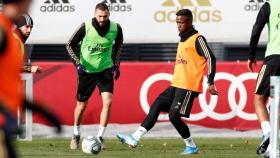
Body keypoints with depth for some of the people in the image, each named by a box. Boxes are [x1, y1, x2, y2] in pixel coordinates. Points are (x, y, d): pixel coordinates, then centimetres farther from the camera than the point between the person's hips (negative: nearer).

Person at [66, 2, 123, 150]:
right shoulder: (86, 27, -18)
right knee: (82, 104, 10)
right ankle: (76, 135, 33)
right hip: (86, 70, -1)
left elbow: (118, 44, 12)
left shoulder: (116, 28, -12)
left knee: (108, 102, -16)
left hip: (105, 70, 1)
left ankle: (100, 137, -4)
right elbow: (70, 45, -6)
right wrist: (77, 62, -19)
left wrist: (116, 64, 6)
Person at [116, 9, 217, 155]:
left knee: (174, 116, -12)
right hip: (176, 85, 9)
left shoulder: (197, 39, -8)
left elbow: (211, 58, -13)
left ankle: (191, 146, 2)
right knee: (156, 106, -2)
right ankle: (135, 138, -6)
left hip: (188, 87, -9)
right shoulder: (182, 40, 19)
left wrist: (210, 83, -18)